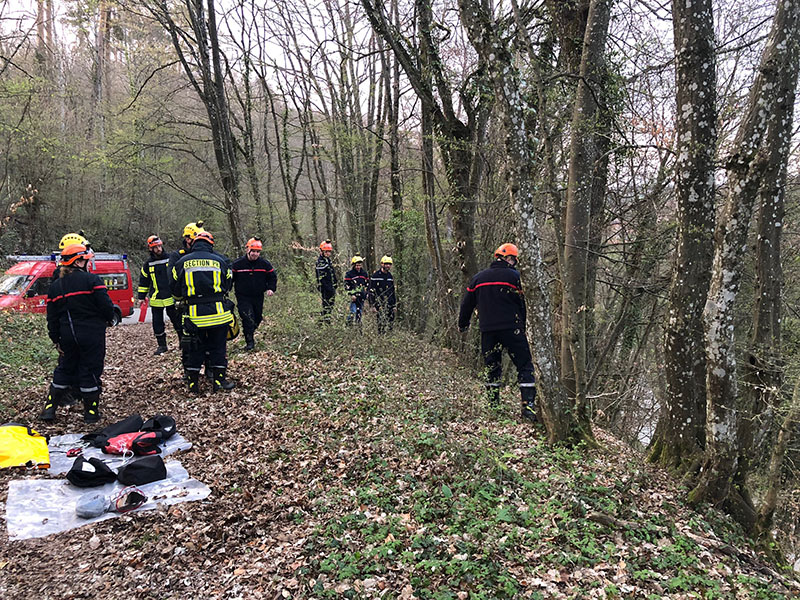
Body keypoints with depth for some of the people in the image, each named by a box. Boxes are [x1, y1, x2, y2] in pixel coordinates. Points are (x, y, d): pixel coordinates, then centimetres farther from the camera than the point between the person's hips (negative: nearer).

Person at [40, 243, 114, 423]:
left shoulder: (55, 287, 8)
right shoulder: (91, 280, -10)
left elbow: (52, 319, 9)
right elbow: (106, 305, -14)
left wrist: (56, 340, 15)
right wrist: (109, 318, 7)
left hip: (67, 336, 5)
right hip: (92, 335, -5)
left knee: (64, 369, 20)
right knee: (90, 370, 4)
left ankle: (49, 409, 23)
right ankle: (91, 412, 12)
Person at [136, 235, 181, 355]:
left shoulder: (170, 259, 1)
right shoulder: (148, 264, 5)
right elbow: (143, 282, 13)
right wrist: (141, 297, 11)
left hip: (171, 297, -1)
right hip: (156, 300, 2)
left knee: (177, 320, 5)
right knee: (157, 323, 5)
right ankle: (162, 345, 17)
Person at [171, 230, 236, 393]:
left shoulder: (182, 262, 5)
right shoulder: (220, 261, 5)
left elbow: (176, 291, 12)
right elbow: (227, 286, 16)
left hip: (194, 313, 1)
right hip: (218, 312, 0)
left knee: (194, 349, 11)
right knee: (218, 347, 9)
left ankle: (193, 383, 16)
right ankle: (219, 380, 11)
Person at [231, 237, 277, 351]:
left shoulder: (264, 264, -3)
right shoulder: (237, 264, -9)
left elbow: (272, 276, 9)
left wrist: (271, 288, -5)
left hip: (258, 297, 3)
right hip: (243, 297, -3)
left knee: (257, 319, 15)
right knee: (247, 318, -15)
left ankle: (250, 333, 42)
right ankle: (249, 341, -3)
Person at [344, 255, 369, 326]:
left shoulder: (364, 273, 12)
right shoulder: (349, 274, -2)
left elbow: (367, 284, 20)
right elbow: (347, 286, -6)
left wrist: (366, 293, 10)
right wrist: (352, 294, -15)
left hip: (362, 296, 4)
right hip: (354, 296, -4)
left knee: (359, 311, 9)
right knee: (353, 311, -15)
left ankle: (359, 323, 18)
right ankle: (349, 324, -8)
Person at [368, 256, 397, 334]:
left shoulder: (390, 276, 13)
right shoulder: (375, 276, -6)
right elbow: (371, 291, -8)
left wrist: (395, 304, 17)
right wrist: (373, 305, -12)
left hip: (390, 304, 6)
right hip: (380, 304, -6)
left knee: (391, 324, 5)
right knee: (382, 324, -9)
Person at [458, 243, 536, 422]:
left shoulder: (478, 278, 12)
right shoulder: (514, 276, -1)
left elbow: (466, 304, 19)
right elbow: (524, 304, 0)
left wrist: (462, 325, 32)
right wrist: (524, 328, 9)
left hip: (487, 331, 4)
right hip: (511, 329, -4)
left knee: (492, 368, 14)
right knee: (525, 366, 1)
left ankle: (493, 406, 16)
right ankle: (529, 405, -6)